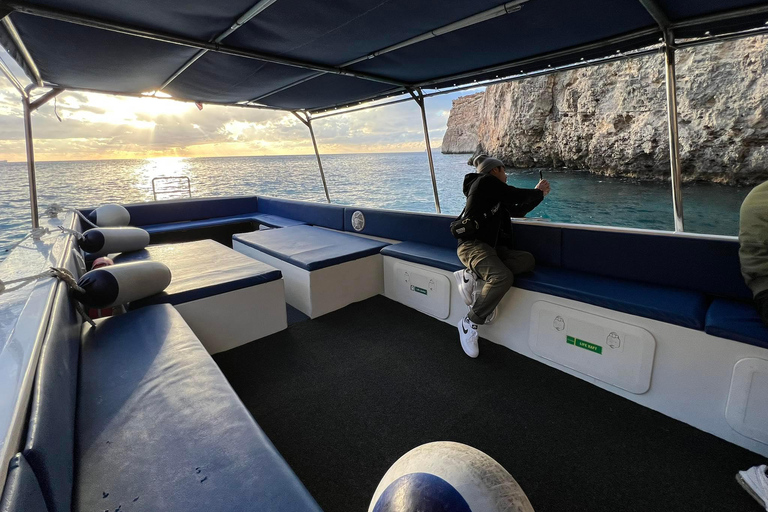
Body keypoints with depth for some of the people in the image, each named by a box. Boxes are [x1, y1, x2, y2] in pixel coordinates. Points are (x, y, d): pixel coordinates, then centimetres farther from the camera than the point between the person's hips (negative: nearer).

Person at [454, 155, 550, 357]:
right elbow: (516, 195, -2)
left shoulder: (496, 196, 26)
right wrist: (537, 191, 17)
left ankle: (473, 275, -20)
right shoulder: (485, 181, 0)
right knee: (503, 276, -33)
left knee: (527, 260, -15)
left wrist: (539, 193, 32)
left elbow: (518, 210, 35)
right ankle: (470, 323, -17)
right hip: (473, 244, -9)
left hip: (491, 247, 9)